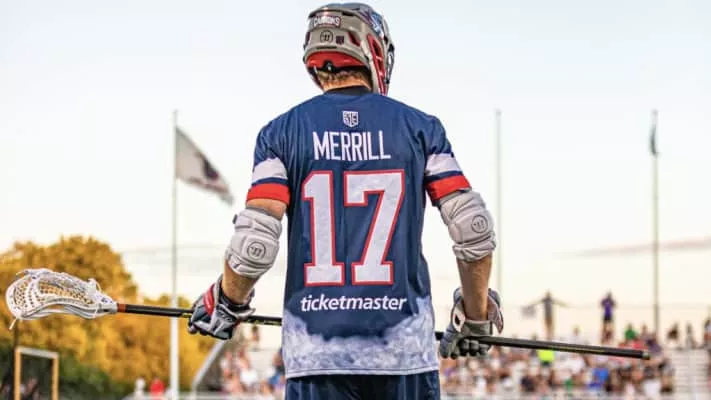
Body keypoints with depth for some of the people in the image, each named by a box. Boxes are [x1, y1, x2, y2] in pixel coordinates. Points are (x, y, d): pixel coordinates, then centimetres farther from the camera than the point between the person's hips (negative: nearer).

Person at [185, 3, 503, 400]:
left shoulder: (283, 132, 3)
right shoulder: (419, 127, 5)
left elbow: (255, 244, -7)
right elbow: (474, 231, -1)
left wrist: (227, 305, 12)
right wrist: (476, 317, 14)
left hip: (319, 351, 0)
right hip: (404, 350, 0)